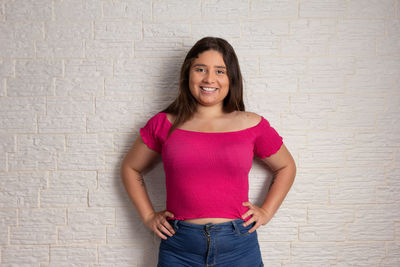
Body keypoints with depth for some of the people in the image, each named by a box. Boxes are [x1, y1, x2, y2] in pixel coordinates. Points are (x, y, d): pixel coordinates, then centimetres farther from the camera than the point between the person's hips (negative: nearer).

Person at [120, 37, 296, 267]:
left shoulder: (252, 125, 1)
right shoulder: (164, 124, 2)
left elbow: (286, 167, 16)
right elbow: (130, 168, 15)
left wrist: (266, 211, 7)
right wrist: (148, 216, 7)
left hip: (238, 247, 0)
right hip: (179, 248, 0)